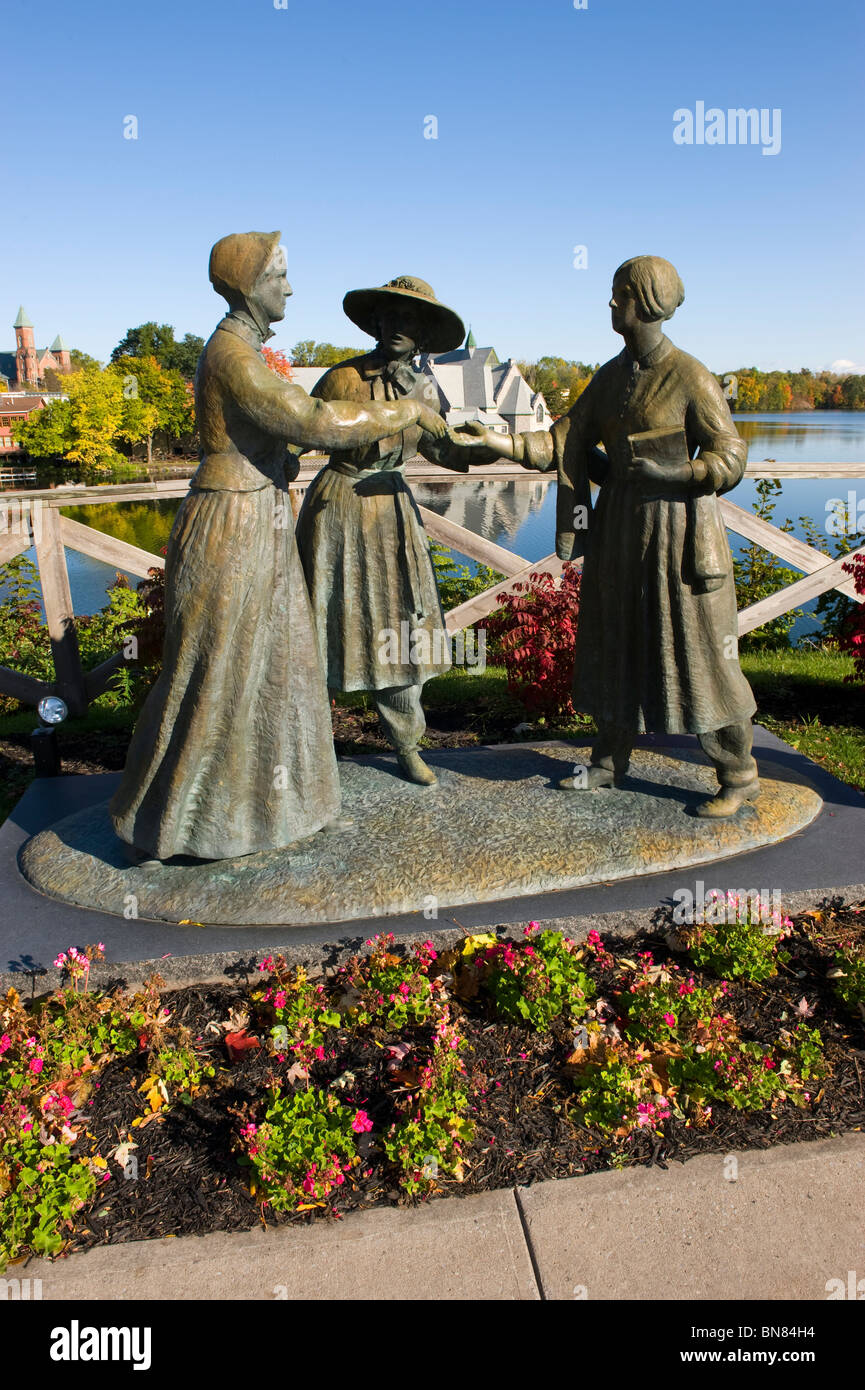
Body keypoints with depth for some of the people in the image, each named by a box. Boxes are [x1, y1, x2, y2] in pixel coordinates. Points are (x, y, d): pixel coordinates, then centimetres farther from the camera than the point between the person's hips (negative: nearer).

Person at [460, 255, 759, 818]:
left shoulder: (691, 377, -12)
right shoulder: (611, 376, 8)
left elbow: (729, 461, -11)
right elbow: (567, 442, 5)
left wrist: (661, 474, -18)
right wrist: (505, 444, -7)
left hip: (677, 529, -7)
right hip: (622, 527, 7)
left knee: (696, 651, -1)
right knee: (618, 641, 13)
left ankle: (740, 776, 14)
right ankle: (611, 761, 28)